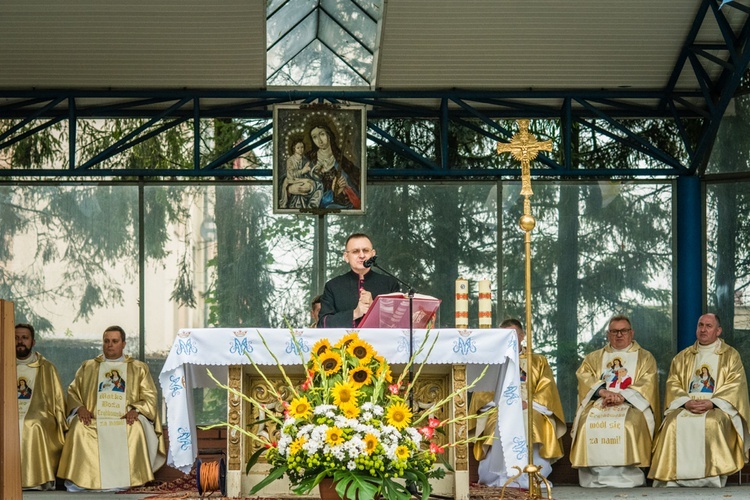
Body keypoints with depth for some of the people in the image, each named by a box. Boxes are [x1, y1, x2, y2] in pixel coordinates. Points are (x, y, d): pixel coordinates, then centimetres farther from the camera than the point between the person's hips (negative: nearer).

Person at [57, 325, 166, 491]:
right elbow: (73, 391, 17)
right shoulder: (87, 367, 22)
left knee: (136, 428, -35)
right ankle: (77, 479, -30)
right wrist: (80, 407, -4)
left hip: (125, 419, -1)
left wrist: (136, 410, -10)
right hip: (94, 419, 1)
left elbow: (149, 397, 10)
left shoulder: (139, 368, 18)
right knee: (78, 428, -31)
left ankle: (125, 480, -32)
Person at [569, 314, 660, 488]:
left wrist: (621, 396, -16)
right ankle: (595, 475, -29)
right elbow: (583, 376, 5)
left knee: (629, 423, -35)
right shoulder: (594, 358, 24)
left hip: (632, 404, -2)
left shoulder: (645, 357, 18)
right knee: (588, 423, -30)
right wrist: (604, 392, -15)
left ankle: (625, 477, -33)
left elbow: (647, 384, 0)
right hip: (598, 404, 2)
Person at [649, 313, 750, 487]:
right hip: (686, 406, 3)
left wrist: (712, 403, -16)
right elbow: (673, 383, 11)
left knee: (712, 423, -37)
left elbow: (735, 384, -1)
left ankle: (711, 478, -35)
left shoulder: (731, 355, 11)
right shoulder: (682, 357, 20)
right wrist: (686, 402, -11)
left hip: (717, 407, -3)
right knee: (674, 423, -30)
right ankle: (673, 479, -31)